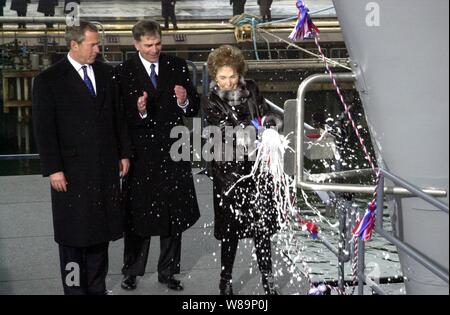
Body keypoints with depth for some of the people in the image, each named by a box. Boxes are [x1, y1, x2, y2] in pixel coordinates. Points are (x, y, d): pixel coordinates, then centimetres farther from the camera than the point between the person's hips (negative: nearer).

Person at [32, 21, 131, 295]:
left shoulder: (105, 73, 8)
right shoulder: (49, 80, -6)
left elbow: (118, 116, 12)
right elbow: (44, 129, -7)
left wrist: (124, 153, 9)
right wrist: (53, 169, -12)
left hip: (106, 167, 4)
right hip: (72, 171, -4)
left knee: (101, 230, 11)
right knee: (73, 234, 6)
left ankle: (97, 287, 23)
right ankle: (75, 288, 19)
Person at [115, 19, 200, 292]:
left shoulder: (177, 67, 3)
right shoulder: (124, 73, -6)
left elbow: (195, 109, 3)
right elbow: (121, 117, -9)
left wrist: (185, 101, -19)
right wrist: (139, 112, -28)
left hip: (173, 152, 3)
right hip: (141, 153, -3)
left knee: (174, 215, 13)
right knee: (138, 215, 8)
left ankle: (168, 271, 29)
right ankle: (132, 271, 25)